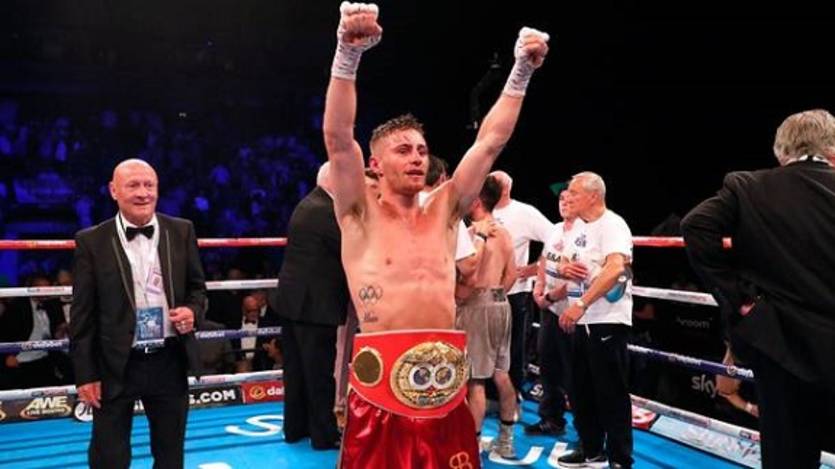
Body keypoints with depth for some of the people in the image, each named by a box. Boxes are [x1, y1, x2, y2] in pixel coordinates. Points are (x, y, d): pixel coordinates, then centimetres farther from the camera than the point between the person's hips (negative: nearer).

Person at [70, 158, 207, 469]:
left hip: (169, 362, 2)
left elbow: (197, 287, 12)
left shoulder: (181, 231, 2)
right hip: (115, 367, -2)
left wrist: (193, 311, -11)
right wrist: (85, 373, -5)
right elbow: (82, 314, -4)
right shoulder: (92, 241, -5)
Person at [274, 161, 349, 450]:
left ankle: (295, 427, 25)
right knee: (321, 373, 0)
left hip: (293, 299, 10)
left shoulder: (306, 206, 14)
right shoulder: (326, 211, -17)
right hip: (314, 304, -10)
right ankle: (325, 434, 9)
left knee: (297, 370, 16)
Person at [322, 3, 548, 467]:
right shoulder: (361, 214, 3)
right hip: (383, 381, -3)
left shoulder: (444, 210, 13)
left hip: (447, 381, 4)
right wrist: (348, 54, -22)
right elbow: (338, 137, -11)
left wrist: (522, 72, 2)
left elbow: (491, 141, 9)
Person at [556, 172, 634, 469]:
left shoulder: (612, 224, -13)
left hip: (607, 321, -9)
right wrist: (565, 268, -3)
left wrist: (580, 303, -33)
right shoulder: (579, 230, 14)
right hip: (582, 321, 9)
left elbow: (616, 268, -28)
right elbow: (565, 266, 23)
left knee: (611, 394, -3)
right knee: (581, 390, 16)